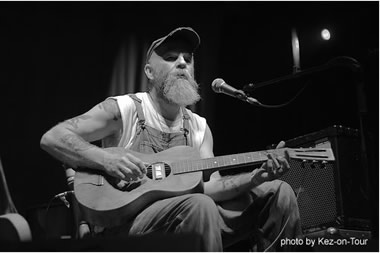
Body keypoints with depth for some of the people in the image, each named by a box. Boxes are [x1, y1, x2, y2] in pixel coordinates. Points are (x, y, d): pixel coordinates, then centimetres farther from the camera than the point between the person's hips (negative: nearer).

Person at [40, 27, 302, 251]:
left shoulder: (199, 127, 13)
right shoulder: (123, 109, -3)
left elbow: (210, 186, 2)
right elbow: (52, 138, -8)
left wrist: (256, 177, -16)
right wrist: (107, 160, -23)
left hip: (190, 215, 6)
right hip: (124, 220, -5)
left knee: (278, 191, -4)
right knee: (199, 206, -38)